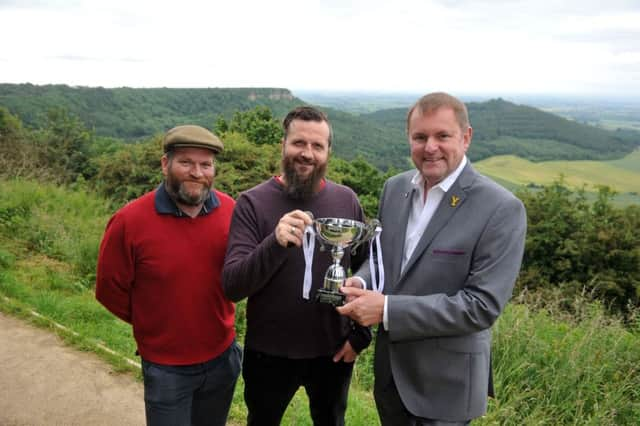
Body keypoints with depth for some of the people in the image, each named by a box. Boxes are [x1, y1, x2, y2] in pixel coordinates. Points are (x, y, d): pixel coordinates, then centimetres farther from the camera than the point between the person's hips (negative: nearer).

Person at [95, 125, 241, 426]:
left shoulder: (231, 210, -9)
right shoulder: (130, 221, -18)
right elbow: (109, 289, -5)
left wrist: (216, 317, 6)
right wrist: (154, 324, 4)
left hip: (223, 356, 3)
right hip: (166, 366, -3)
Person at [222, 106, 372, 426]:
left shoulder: (346, 200, -5)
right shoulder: (252, 203, -13)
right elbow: (232, 286, -20)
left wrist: (361, 334, -1)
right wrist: (275, 243, -36)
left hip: (333, 351, 2)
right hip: (268, 354, -1)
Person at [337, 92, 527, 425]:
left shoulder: (501, 209, -19)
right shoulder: (395, 188, 0)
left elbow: (482, 305, -22)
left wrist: (388, 309, -26)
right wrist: (361, 283, -11)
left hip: (446, 381, -5)